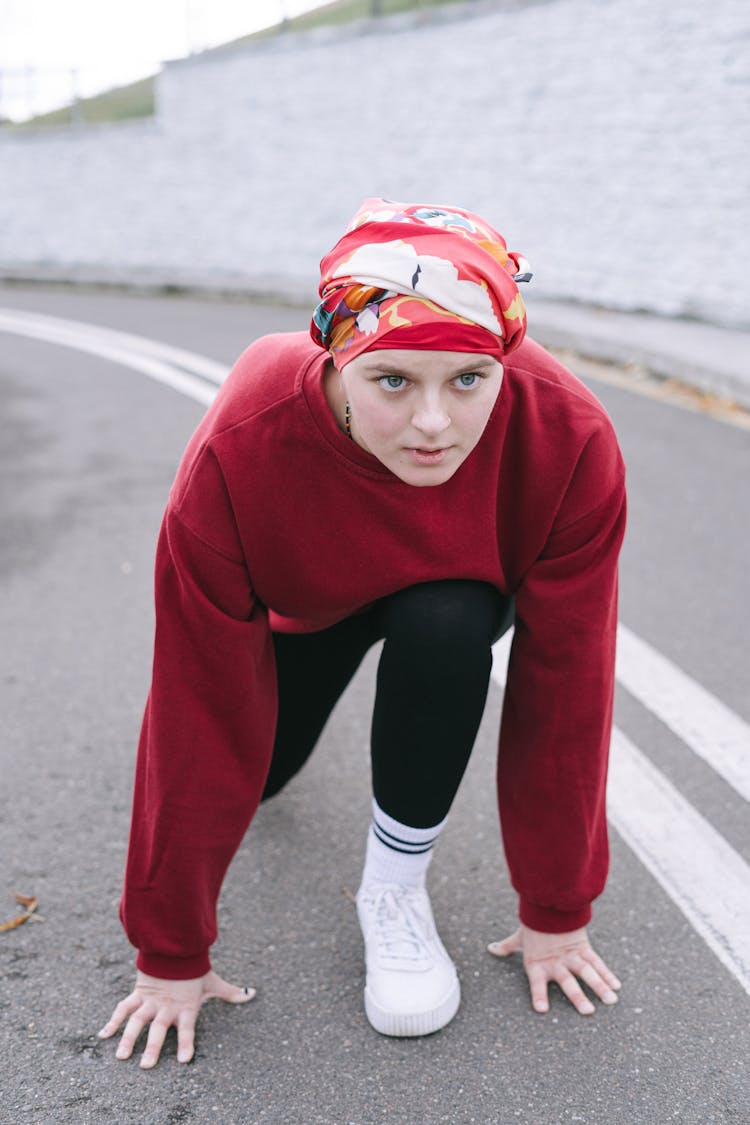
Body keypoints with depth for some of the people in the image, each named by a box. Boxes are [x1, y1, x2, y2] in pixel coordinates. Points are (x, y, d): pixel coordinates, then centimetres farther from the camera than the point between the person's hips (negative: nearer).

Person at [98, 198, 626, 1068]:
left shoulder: (569, 441, -38)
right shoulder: (238, 450, -40)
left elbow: (564, 686, -28)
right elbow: (200, 707, -32)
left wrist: (557, 915, -18)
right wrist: (170, 953, -22)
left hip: (462, 592, -1)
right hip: (307, 596, 1)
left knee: (443, 630, -34)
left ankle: (395, 887, -11)